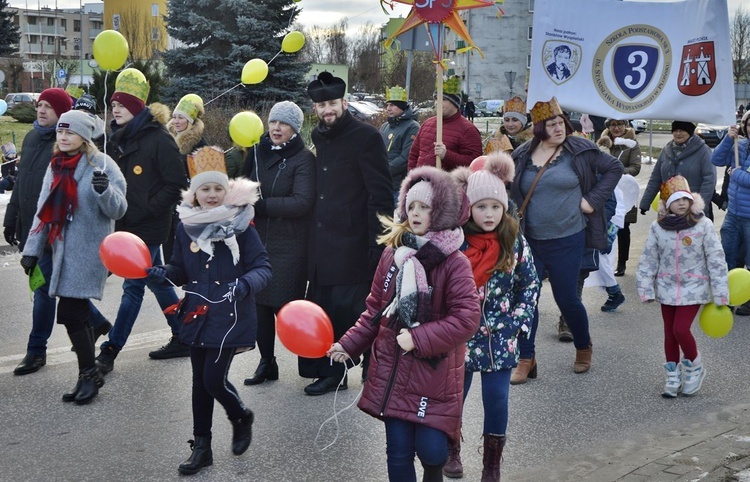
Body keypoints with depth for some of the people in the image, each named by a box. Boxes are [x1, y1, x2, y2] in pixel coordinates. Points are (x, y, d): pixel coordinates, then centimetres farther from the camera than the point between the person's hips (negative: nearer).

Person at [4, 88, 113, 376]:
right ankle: (97, 322, 32)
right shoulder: (32, 138, 11)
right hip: (29, 226, 8)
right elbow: (21, 181, 18)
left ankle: (36, 351, 11)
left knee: (44, 287, -2)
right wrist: (11, 219, 18)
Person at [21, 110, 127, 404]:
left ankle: (89, 373, 6)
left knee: (70, 314, -10)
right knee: (78, 314, 8)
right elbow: (43, 211, 15)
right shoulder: (56, 166, 11)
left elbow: (118, 210, -12)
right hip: (63, 250, 6)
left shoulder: (101, 164, -8)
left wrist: (105, 190, -32)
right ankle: (89, 376, 19)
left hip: (90, 251, -6)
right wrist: (32, 249, 13)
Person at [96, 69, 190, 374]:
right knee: (157, 280, 15)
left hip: (148, 227, -9)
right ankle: (181, 339, 26)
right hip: (127, 224, 9)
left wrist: (146, 209, -18)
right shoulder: (118, 138, 10)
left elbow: (177, 185, -16)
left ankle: (109, 352, 1)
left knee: (133, 286, -3)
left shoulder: (159, 140, -13)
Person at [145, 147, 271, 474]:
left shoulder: (241, 224, -10)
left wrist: (246, 284, -29)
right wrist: (163, 274, -11)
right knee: (200, 381, 12)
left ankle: (241, 418, 25)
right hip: (198, 314, 5)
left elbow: (263, 267, -10)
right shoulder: (186, 225, 3)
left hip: (230, 316, -5)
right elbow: (181, 269, 10)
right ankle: (201, 447, 25)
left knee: (214, 379, -8)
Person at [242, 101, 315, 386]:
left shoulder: (303, 159, -8)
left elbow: (302, 202, -18)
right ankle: (266, 363, 19)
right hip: (257, 241, 5)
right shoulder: (257, 153, 9)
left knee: (285, 308, -4)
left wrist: (260, 205, -21)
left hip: (289, 247, -5)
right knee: (258, 304, 6)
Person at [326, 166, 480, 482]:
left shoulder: (455, 263, -11)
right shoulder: (392, 254, 3)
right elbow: (375, 310, 11)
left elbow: (466, 318, -18)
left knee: (430, 449, -9)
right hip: (393, 369, 4)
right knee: (398, 453, 4)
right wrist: (349, 344, 2)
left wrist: (419, 339, -19)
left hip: (435, 373, -4)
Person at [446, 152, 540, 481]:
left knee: (497, 402, 2)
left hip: (500, 339, 1)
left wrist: (518, 322, -5)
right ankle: (451, 451, 39)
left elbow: (530, 284, 3)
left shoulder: (515, 242, -5)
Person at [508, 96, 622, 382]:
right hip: (530, 241, 2)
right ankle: (526, 359, 12)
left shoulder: (579, 150, -4)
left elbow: (614, 168, 4)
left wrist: (593, 200, -4)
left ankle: (583, 348, 32)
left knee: (567, 299, 5)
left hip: (567, 240, -2)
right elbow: (509, 192, 14)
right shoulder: (522, 156, 2)